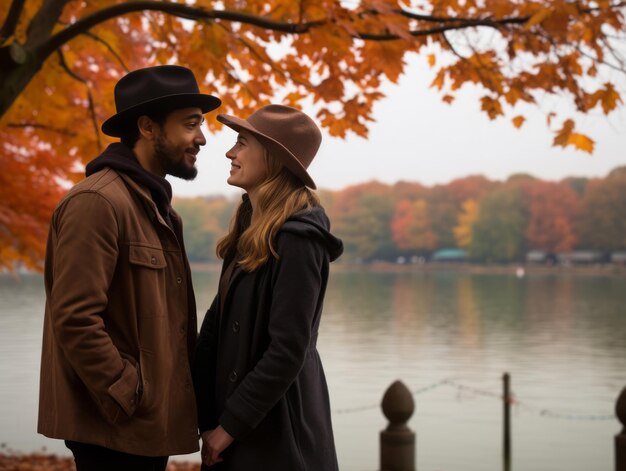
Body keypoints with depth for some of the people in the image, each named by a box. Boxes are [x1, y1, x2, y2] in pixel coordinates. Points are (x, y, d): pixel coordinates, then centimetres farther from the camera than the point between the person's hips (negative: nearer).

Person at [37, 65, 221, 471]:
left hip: (149, 423, 9)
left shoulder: (157, 207, 16)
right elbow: (75, 319, -21)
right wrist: (129, 402, -18)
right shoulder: (98, 202, -15)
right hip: (113, 427, -9)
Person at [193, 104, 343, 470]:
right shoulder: (250, 229, 8)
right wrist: (208, 418, 1)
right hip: (243, 426, 7)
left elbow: (288, 351, -20)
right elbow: (216, 325, 7)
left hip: (278, 428, -7)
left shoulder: (297, 239, -18)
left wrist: (230, 425, -14)